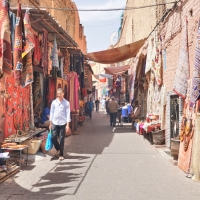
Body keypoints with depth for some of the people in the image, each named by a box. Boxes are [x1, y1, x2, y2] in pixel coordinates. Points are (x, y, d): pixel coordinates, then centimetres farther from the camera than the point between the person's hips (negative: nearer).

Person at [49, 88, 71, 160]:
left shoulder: (66, 103, -1)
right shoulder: (54, 102, 7)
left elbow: (68, 114, -3)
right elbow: (51, 113, 11)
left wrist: (67, 125, -9)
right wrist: (50, 123, 8)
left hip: (63, 123, -2)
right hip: (55, 123, 2)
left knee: (62, 139, 1)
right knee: (54, 137, -1)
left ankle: (61, 154, 12)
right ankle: (58, 149, 27)